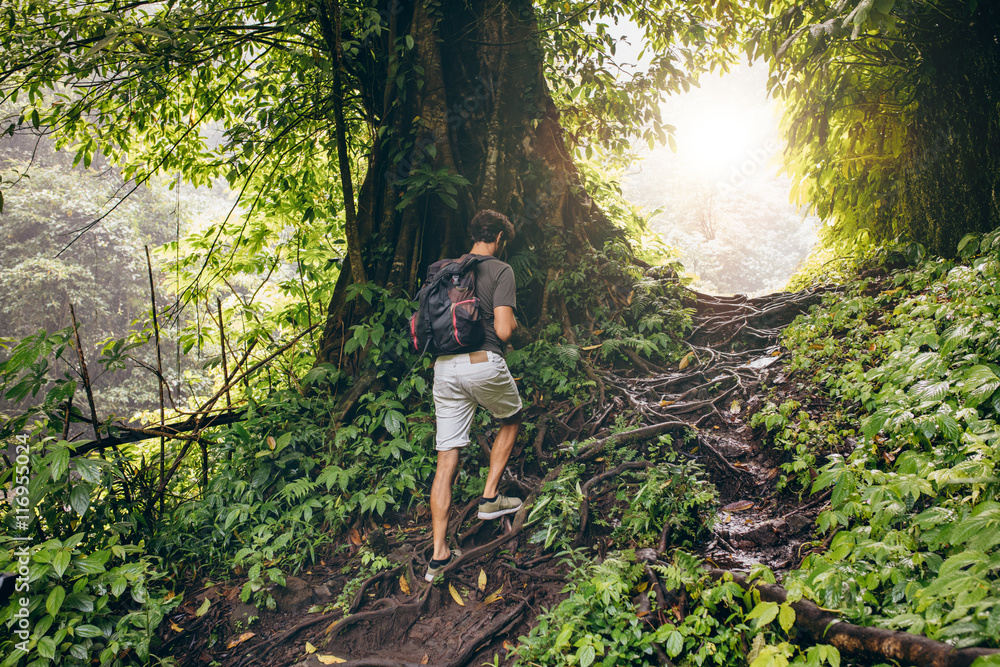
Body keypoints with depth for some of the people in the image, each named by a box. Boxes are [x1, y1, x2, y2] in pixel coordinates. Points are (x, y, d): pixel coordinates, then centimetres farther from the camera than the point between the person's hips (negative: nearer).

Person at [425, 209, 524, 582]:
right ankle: (490, 498, 25)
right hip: (483, 364, -5)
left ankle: (439, 555, 6)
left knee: (446, 459, 5)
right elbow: (504, 330, -12)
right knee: (511, 419, 28)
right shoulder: (500, 271, -3)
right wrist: (513, 322, 10)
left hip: (444, 366, 5)